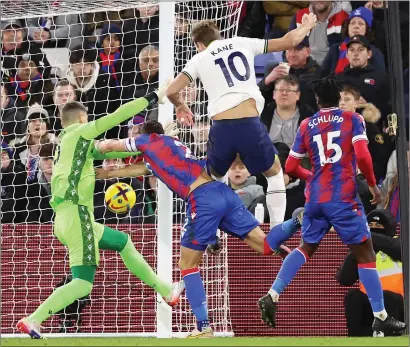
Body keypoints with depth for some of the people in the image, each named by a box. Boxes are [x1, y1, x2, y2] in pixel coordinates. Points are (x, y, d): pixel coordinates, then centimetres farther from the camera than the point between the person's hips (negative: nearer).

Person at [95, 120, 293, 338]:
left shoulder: (150, 140, 15)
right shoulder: (172, 145, 32)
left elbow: (108, 146, 26)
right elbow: (144, 167, 45)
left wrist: (96, 146, 48)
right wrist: (109, 173, 54)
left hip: (203, 199, -7)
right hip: (223, 192, 7)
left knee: (187, 264, 6)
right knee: (267, 245, 2)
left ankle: (203, 327, 0)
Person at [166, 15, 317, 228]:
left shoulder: (200, 59, 13)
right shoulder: (242, 43, 16)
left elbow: (171, 91, 5)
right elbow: (289, 41, 19)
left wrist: (180, 106, 28)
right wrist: (306, 26, 40)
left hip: (221, 128, 0)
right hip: (249, 123, 0)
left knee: (212, 180, 28)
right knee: (275, 173, 23)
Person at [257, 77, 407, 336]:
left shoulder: (306, 126, 11)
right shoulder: (352, 119, 1)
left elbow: (291, 167, 13)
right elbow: (362, 156, -13)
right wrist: (373, 185, 1)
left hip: (316, 199, 4)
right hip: (344, 198, -4)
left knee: (306, 248, 22)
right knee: (365, 253, 1)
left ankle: (272, 296, 9)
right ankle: (381, 317, -2)